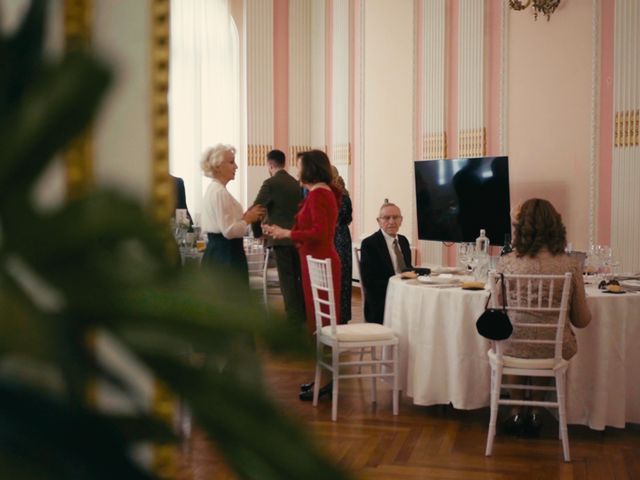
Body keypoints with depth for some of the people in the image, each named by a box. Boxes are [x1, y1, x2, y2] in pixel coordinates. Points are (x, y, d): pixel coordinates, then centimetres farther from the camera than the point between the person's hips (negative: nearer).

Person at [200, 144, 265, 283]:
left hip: (216, 253, 10)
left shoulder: (213, 189, 14)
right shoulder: (220, 192, -16)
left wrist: (244, 216, 6)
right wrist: (248, 219, -7)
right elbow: (229, 230, -21)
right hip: (225, 255, -10)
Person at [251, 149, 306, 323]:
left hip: (282, 239, -6)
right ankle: (303, 314, 18)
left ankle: (294, 318, -4)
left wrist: (257, 232, 5)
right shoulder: (296, 183, 10)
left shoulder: (271, 183, -8)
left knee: (287, 281, -3)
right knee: (298, 279, 13)